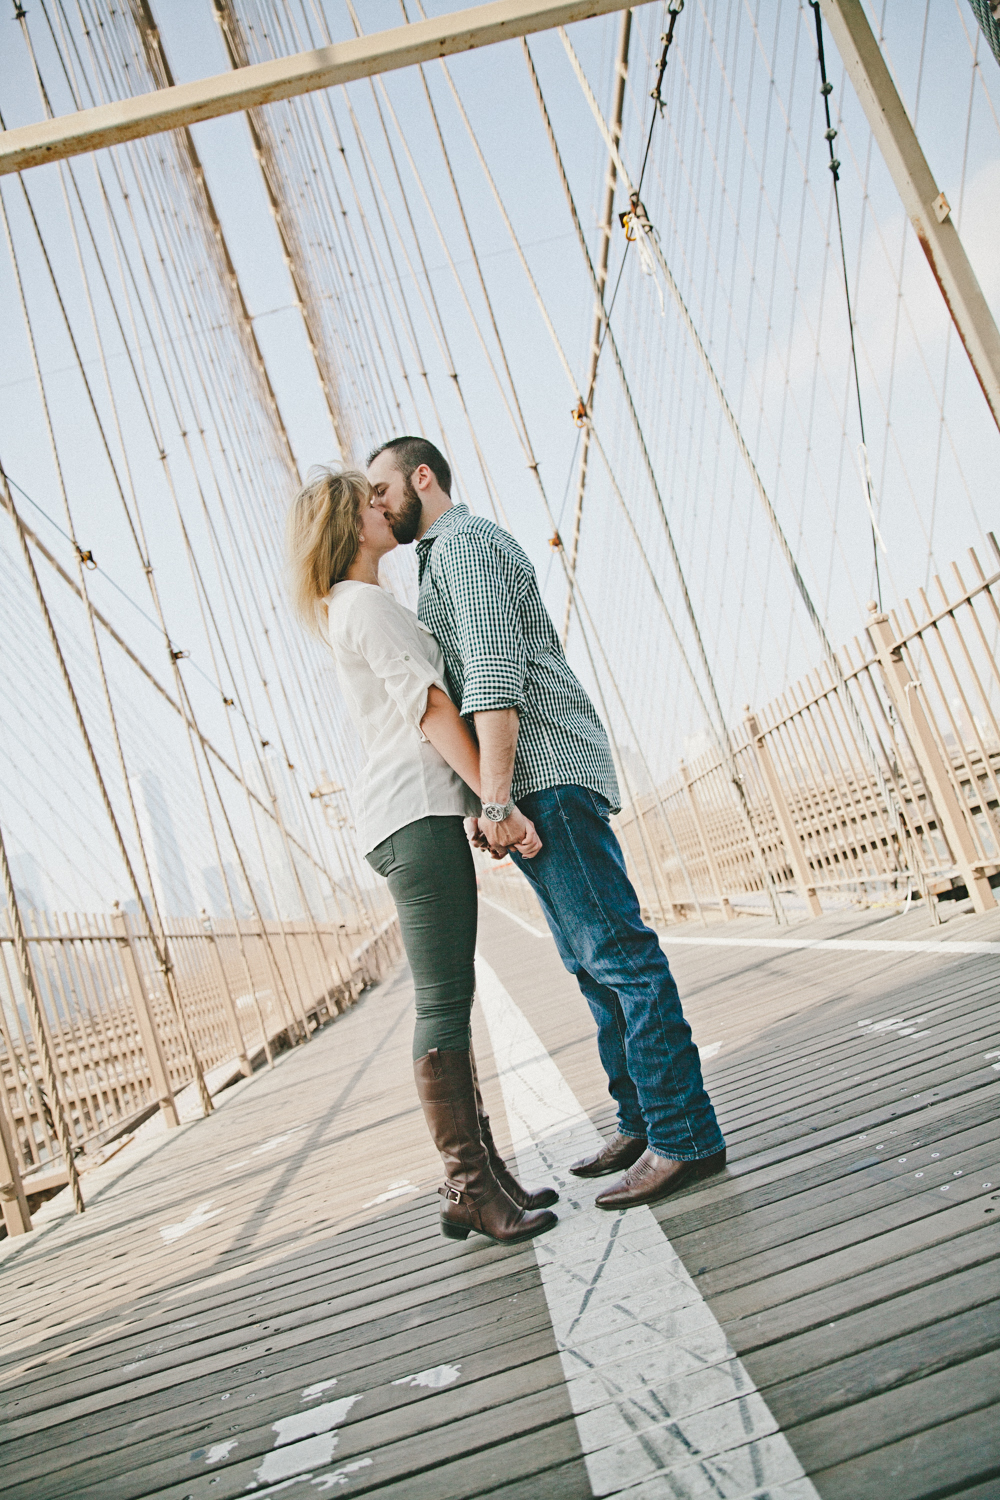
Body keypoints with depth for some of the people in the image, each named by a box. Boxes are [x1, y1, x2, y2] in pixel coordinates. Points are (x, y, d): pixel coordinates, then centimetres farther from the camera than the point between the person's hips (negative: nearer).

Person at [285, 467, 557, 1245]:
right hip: (415, 811, -10)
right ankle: (470, 1188, -5)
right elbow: (431, 709, -13)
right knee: (444, 1002, -9)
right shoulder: (369, 604, -5)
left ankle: (481, 1175, 13)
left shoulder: (352, 610, 26)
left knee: (450, 1001, 8)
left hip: (412, 816, 10)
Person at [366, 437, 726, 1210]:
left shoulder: (463, 542, -3)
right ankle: (643, 1124, 15)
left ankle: (685, 1135, -9)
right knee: (592, 960, 9)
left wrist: (494, 797, -24)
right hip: (538, 784, 11)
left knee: (615, 949, -11)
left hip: (545, 772, -11)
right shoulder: (458, 552, 29)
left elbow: (493, 673, -17)